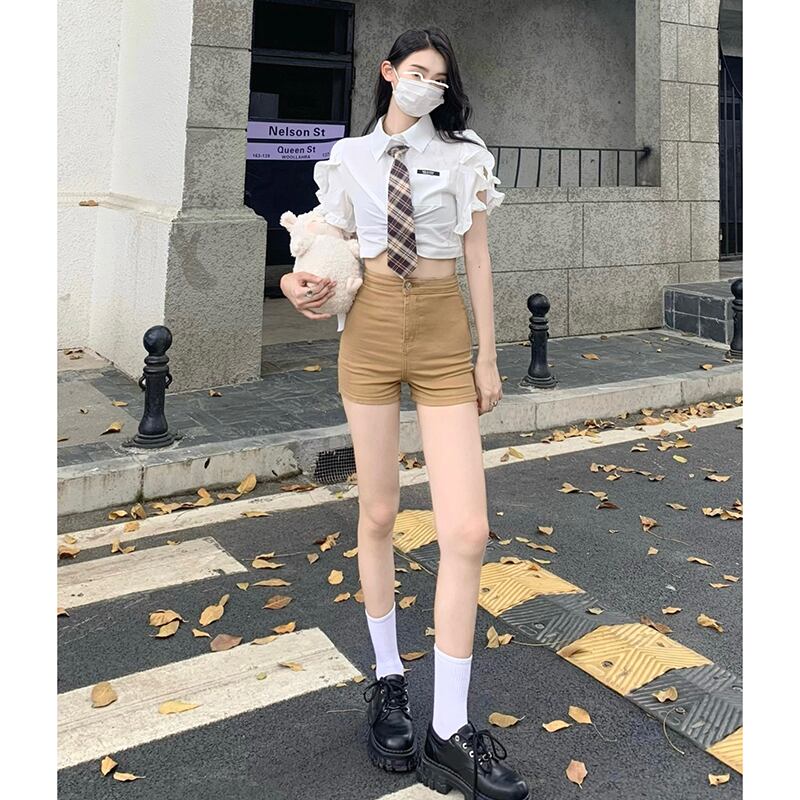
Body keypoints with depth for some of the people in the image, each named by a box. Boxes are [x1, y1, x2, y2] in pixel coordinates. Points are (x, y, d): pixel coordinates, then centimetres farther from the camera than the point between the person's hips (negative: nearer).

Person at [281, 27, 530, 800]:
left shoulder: (461, 152, 5)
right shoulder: (350, 155, 8)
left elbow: (477, 254, 6)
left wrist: (487, 355, 4)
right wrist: (302, 281, -12)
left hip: (444, 337, -1)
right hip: (371, 329, 1)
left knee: (466, 531, -10)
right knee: (377, 514, 9)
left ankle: (449, 735, 1)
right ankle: (388, 679, 30)